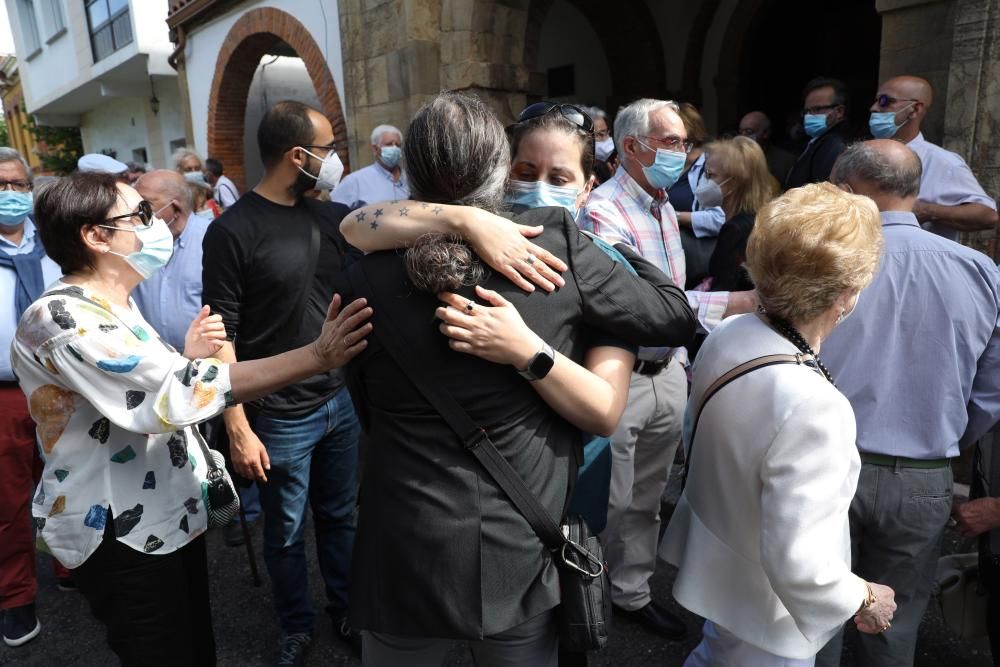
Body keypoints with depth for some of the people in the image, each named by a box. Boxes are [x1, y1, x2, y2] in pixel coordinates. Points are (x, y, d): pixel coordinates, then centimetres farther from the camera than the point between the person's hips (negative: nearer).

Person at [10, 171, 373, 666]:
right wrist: (317, 356, -38)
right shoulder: (62, 317, -23)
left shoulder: (115, 305, 7)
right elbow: (177, 390, -34)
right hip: (120, 534, -9)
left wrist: (188, 359, -4)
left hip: (170, 514, 9)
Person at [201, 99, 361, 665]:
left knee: (342, 517, 18)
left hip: (342, 400, 5)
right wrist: (238, 428, -14)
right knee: (286, 532, 14)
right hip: (281, 416, -4)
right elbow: (221, 337, -12)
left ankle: (346, 608, 40)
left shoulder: (326, 217, 5)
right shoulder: (234, 231, -12)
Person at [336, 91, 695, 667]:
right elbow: (676, 316, -1)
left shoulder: (369, 278, -9)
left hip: (405, 560, 1)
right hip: (518, 559, 0)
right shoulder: (558, 243, -13)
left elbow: (369, 411, 5)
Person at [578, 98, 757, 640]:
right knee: (610, 503, 6)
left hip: (667, 375, 8)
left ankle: (634, 592, 37)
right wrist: (730, 304, -34)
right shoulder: (603, 212, -18)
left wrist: (681, 360, 15)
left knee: (646, 499, 19)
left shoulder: (665, 209, 11)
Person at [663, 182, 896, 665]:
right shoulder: (812, 406, -36)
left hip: (714, 559, 6)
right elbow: (797, 565, -31)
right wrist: (865, 599, -13)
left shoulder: (729, 333, -13)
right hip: (763, 608, -6)